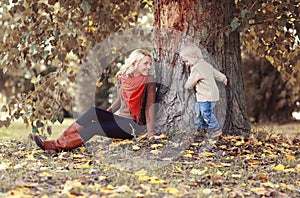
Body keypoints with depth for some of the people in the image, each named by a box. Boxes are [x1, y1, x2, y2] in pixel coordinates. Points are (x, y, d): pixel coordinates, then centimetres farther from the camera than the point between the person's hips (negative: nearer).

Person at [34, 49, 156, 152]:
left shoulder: (149, 81, -8)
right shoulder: (122, 78, 7)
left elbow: (150, 107, -11)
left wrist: (150, 130, -19)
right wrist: (104, 115, 12)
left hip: (136, 125, -5)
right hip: (120, 119, 5)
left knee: (94, 127, -25)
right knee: (93, 112, -22)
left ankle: (58, 145, -28)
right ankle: (60, 140, -28)